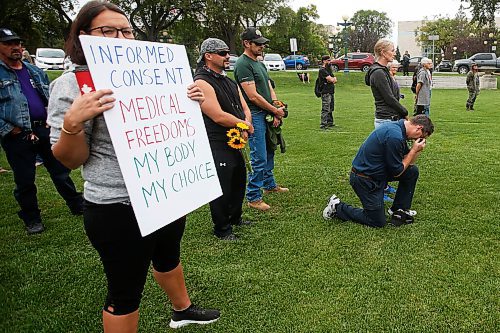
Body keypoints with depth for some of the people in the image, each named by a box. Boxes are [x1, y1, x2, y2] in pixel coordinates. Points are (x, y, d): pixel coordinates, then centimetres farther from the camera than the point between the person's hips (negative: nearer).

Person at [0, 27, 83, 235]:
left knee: (61, 171, 12)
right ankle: (31, 220, 22)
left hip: (45, 130, 4)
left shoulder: (35, 72, 14)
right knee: (24, 180, 7)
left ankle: (77, 206, 25)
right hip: (17, 136, -4)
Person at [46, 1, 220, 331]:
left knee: (169, 255, 28)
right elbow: (70, 159, -12)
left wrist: (189, 103, 0)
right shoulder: (73, 84, -12)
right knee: (126, 290, 8)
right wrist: (72, 122, -31)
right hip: (119, 208, -7)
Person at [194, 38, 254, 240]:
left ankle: (235, 218, 42)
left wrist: (245, 127, -10)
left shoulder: (229, 82, 13)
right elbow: (218, 116, -23)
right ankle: (222, 229, 20)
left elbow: (245, 108, 11)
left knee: (239, 181, 22)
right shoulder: (202, 82, -16)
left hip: (234, 143, 10)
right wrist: (245, 125, -9)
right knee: (222, 189, 1)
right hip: (216, 146, -9)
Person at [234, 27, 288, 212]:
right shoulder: (243, 64, -14)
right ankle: (253, 197, 3)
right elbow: (253, 96, -20)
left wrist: (277, 110, -1)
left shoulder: (259, 63, 16)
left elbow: (269, 89, 15)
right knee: (259, 159, -7)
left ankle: (269, 184, 36)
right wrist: (276, 111, -9)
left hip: (267, 115, 10)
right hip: (255, 116, -10)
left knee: (269, 152, 20)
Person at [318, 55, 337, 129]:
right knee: (326, 109, -12)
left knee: (331, 108, 15)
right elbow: (331, 79, -18)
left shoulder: (328, 69, 20)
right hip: (326, 92, -10)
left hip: (331, 92, 10)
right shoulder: (322, 70, -11)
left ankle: (330, 122, 24)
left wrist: (332, 79, -8)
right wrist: (333, 79, 4)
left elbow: (335, 80, 13)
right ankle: (323, 125, -11)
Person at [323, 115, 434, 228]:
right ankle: (337, 207, 10)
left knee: (412, 171, 8)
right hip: (364, 179, -10)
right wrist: (414, 150, -12)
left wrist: (417, 149, -3)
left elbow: (408, 163, 13)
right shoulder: (395, 136, -27)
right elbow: (397, 172, -17)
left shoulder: (398, 127, 4)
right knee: (378, 222, 2)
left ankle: (400, 210, 18)